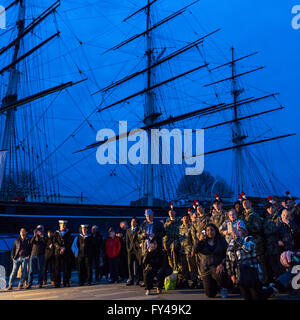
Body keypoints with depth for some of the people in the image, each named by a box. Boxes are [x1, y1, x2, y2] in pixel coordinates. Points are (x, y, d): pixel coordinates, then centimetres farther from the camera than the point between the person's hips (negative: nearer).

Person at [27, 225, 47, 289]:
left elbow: (45, 242, -13)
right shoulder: (34, 237, 13)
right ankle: (29, 284, 1)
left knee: (40, 270, -1)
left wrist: (42, 235, -23)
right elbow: (31, 242, -6)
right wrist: (34, 235, -20)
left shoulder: (44, 237, 8)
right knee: (31, 270, -2)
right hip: (33, 255, 2)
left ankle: (40, 284, 5)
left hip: (41, 255, -1)